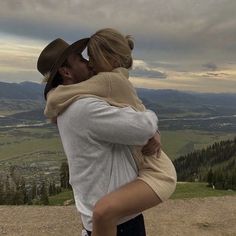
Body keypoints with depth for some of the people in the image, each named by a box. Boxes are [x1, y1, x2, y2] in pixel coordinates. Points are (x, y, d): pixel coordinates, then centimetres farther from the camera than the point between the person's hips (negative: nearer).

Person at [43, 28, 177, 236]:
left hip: (157, 175, -10)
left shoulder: (109, 80, -19)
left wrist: (52, 111, 0)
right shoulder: (121, 82, 8)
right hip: (153, 168, 10)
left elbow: (57, 99, -21)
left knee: (103, 211, -32)